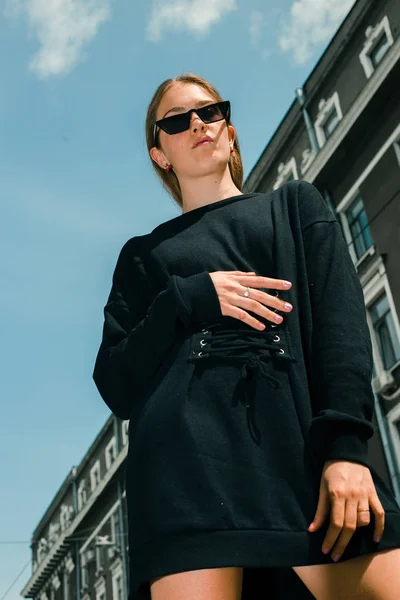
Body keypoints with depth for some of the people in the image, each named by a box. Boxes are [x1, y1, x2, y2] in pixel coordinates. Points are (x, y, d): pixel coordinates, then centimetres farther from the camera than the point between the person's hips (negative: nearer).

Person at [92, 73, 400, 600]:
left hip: (303, 438, 0)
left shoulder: (297, 205, 24)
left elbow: (342, 320, 7)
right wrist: (190, 298, -2)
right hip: (187, 451, 1)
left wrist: (346, 444, -9)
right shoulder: (144, 254, 24)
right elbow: (115, 382, 14)